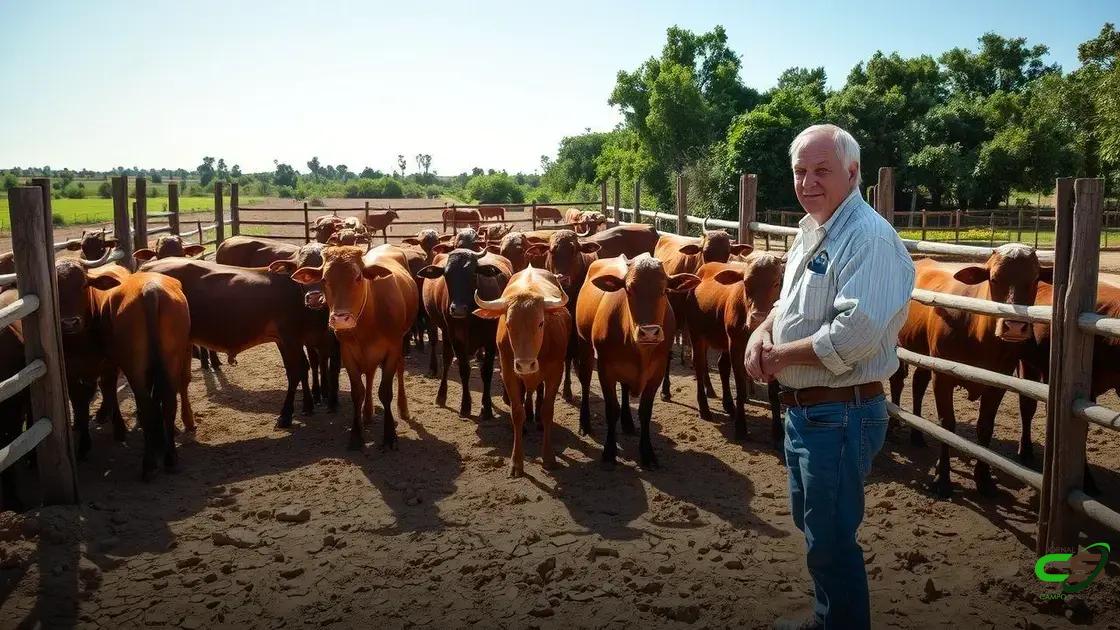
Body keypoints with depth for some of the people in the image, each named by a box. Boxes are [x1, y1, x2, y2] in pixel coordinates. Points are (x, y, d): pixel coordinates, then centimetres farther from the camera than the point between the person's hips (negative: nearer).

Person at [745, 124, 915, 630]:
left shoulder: (869, 237, -21)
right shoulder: (809, 230, 10)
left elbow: (855, 335, -31)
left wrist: (780, 354, -18)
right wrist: (763, 331, -1)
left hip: (841, 413, -10)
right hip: (801, 409, 10)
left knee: (830, 540, 5)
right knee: (812, 523, 24)